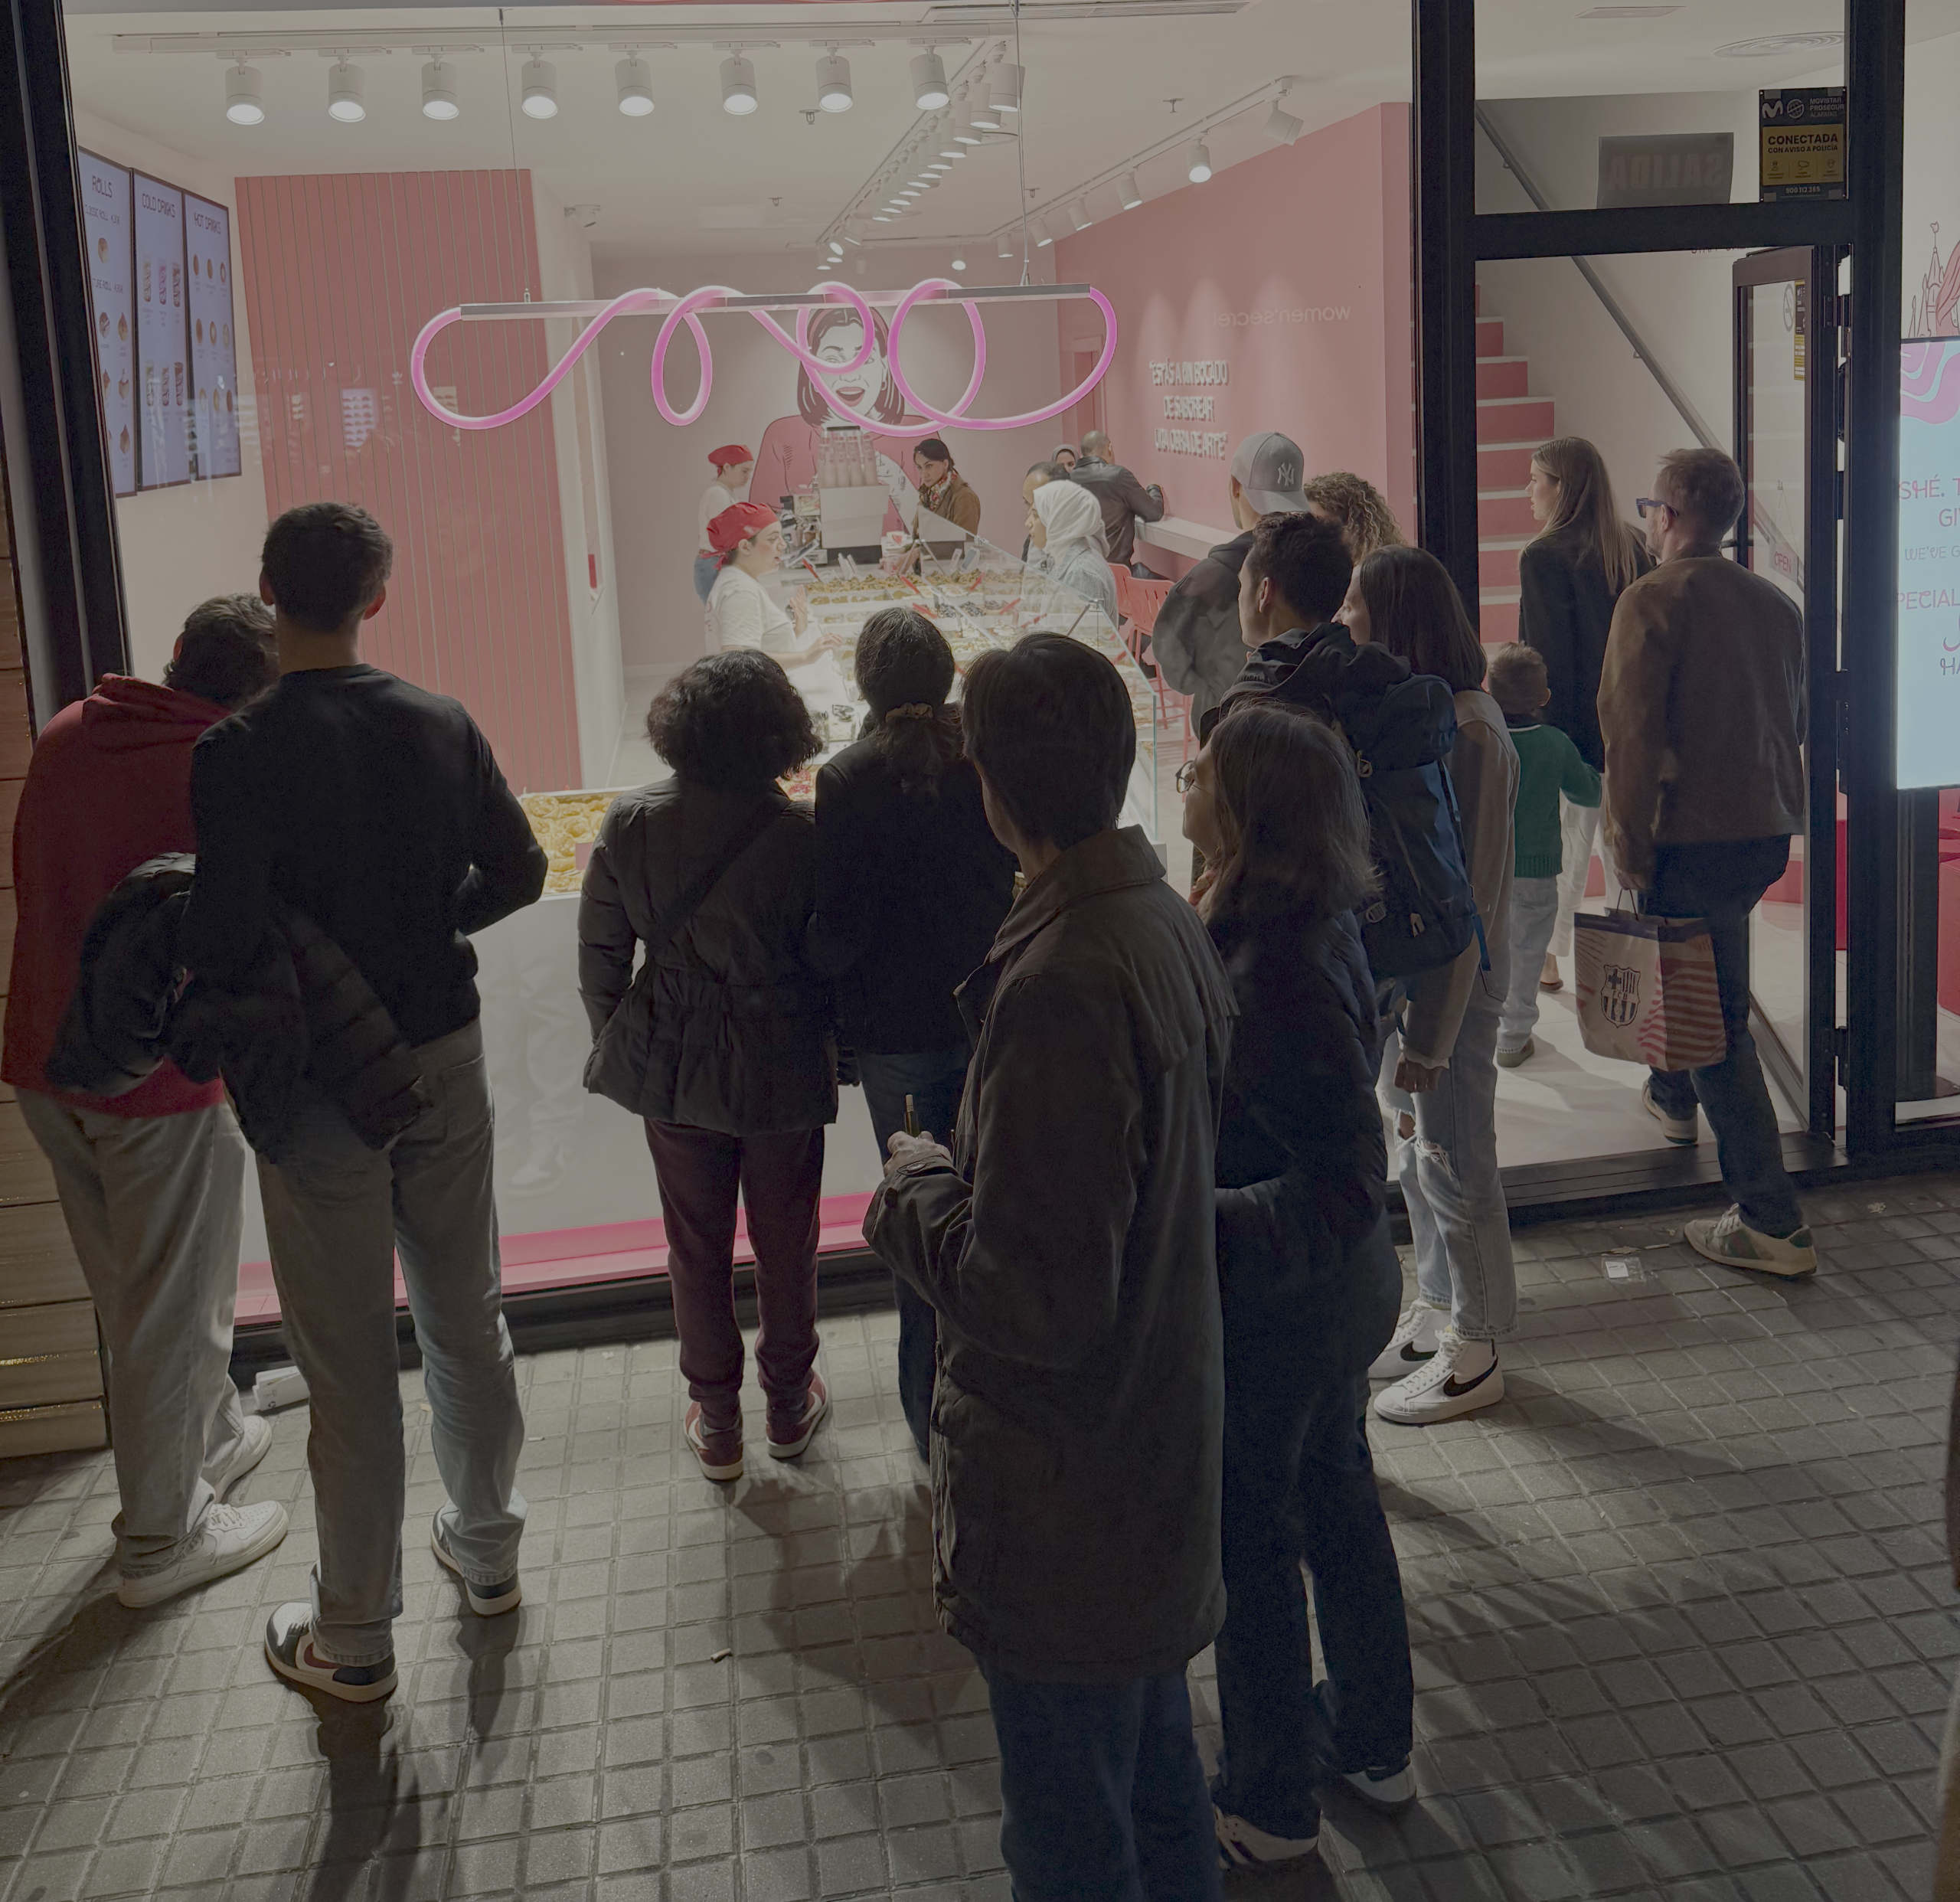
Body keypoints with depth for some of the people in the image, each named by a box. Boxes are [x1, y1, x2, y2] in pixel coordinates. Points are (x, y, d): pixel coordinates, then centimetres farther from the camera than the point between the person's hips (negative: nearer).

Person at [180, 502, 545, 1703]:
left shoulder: (237, 755, -17)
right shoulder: (442, 725, -3)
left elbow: (224, 936, -22)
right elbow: (518, 871, 1)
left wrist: (204, 1011, -1)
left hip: (318, 1078, -4)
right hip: (445, 1058, 4)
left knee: (349, 1360, 5)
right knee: (467, 1319, 19)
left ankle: (354, 1637, 19)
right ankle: (489, 1549, 36)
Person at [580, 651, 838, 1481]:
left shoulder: (630, 824, -13)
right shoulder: (803, 838, -19)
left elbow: (600, 957, -4)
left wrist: (622, 1046, 11)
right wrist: (822, 1045, 9)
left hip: (673, 1071, 2)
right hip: (782, 1072, -1)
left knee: (696, 1247, 17)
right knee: (785, 1243, 18)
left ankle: (715, 1422, 31)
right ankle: (789, 1405, 36)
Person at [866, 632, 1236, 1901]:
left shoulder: (1059, 988, -28)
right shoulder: (1171, 925, 1)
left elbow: (1037, 1297, -28)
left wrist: (915, 1191, -12)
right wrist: (971, 1169, 13)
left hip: (1066, 1503, -9)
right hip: (1164, 1449, 9)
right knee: (1157, 1777, 26)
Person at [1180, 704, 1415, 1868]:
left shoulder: (1275, 973, -31)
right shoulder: (1322, 929, -3)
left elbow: (1345, 1179, -31)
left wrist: (1212, 1233, -41)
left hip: (1276, 1306, -9)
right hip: (1346, 1288, 9)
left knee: (1251, 1539, 11)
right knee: (1338, 1501, 24)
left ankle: (1270, 1804, 31)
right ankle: (1376, 1746, 44)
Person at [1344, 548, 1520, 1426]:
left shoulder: (1466, 731, -23)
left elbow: (1463, 900, -22)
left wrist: (1429, 1035, -20)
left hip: (1450, 980, -9)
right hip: (1398, 968, 9)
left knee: (1453, 1161, 4)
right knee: (1414, 1151, 20)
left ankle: (1474, 1354, 20)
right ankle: (1435, 1312, 37)